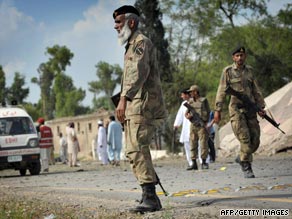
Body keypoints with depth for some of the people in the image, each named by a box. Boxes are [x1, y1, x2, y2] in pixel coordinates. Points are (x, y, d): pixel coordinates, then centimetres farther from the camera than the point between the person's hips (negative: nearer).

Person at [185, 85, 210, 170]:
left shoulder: (203, 100, 2)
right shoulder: (190, 101, 13)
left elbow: (208, 112, 3)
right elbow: (186, 113, 14)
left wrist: (205, 122, -9)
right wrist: (188, 116, -10)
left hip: (202, 125, -4)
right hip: (193, 125, 4)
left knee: (203, 144, -7)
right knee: (193, 144, 3)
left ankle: (204, 163, 0)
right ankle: (194, 164, 6)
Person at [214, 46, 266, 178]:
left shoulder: (249, 70, 13)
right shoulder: (228, 71, 1)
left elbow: (256, 91, 18)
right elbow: (221, 91, -1)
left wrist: (261, 107, 13)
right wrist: (218, 110, -6)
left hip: (250, 109, 5)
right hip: (236, 109, -4)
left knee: (255, 139, 1)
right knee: (245, 139, -14)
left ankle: (242, 158, 24)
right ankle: (246, 168, -8)